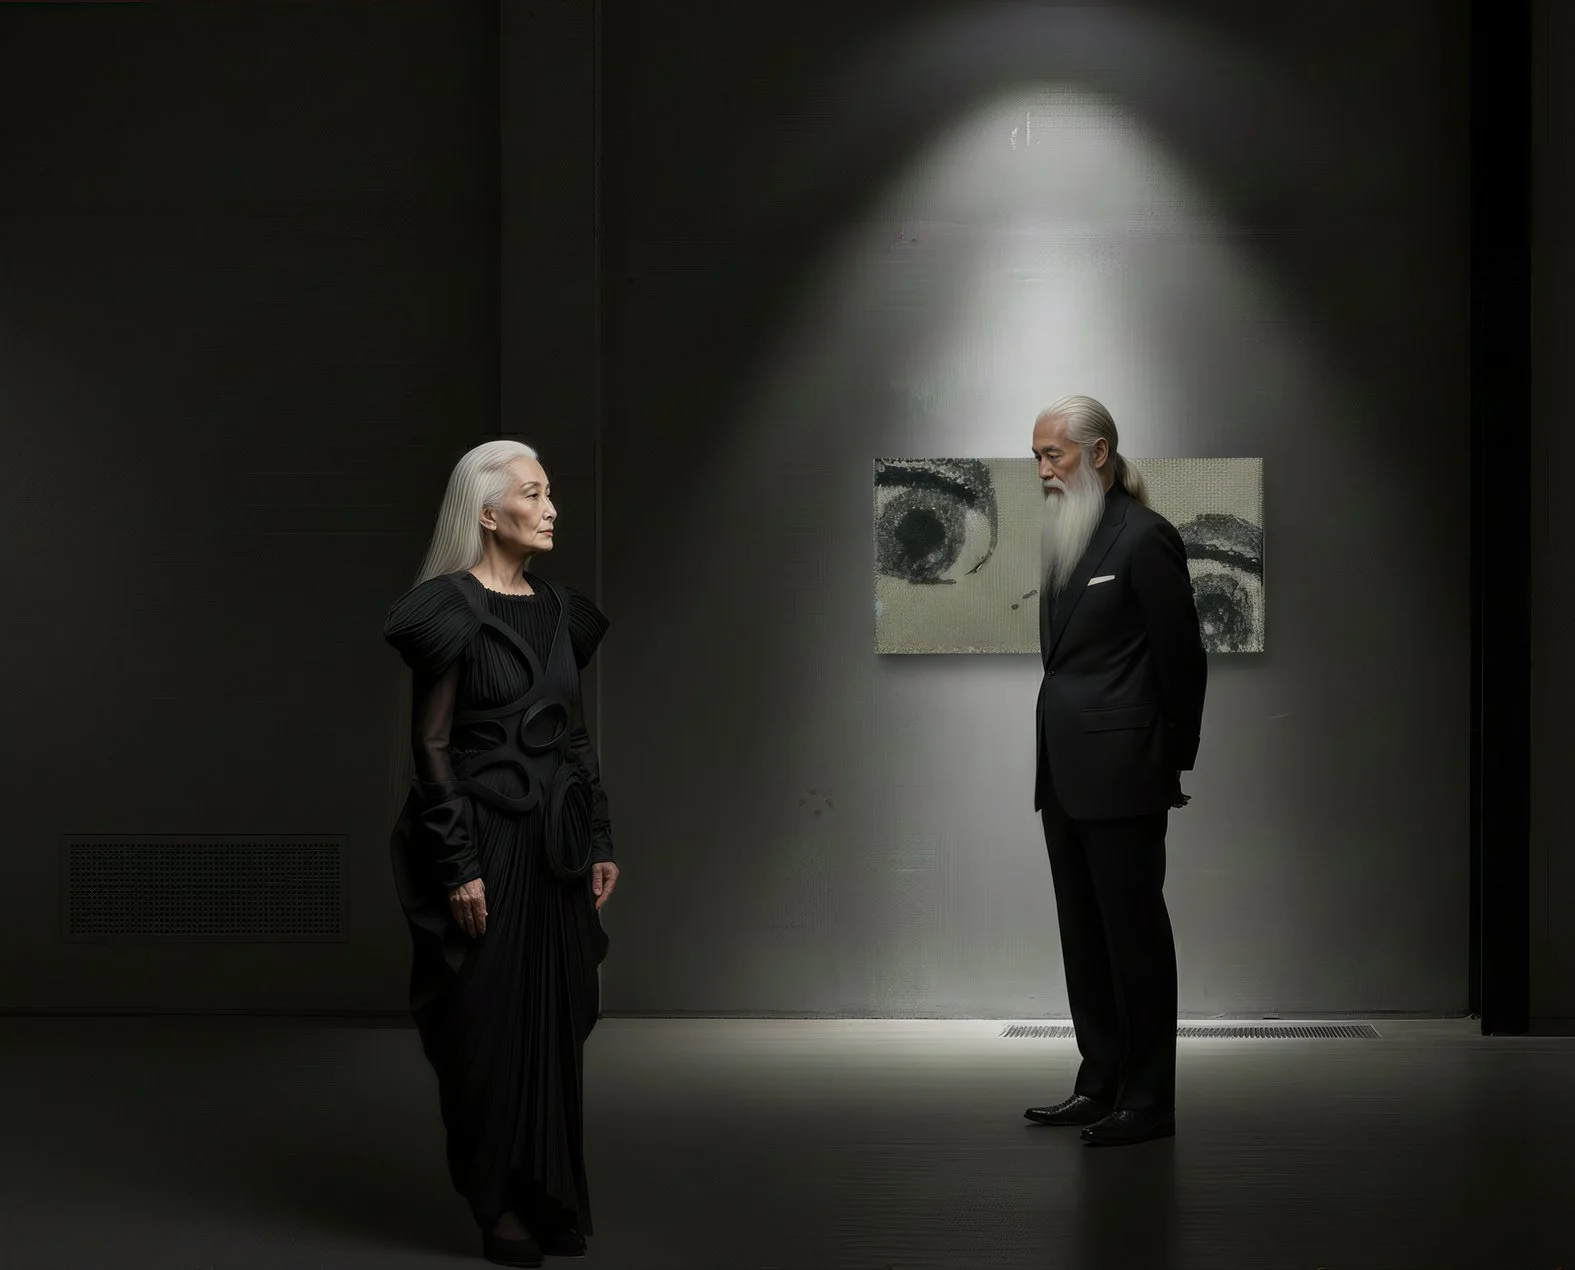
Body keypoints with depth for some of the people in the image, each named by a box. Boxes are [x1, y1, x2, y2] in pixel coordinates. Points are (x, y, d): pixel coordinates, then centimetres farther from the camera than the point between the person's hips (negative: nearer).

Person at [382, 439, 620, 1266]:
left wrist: (600, 842, 11)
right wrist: (459, 866, -15)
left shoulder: (559, 612, 11)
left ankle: (551, 1200, 19)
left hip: (556, 845, 7)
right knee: (489, 1026, 1)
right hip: (485, 841, -7)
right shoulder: (448, 611, -10)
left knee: (555, 1021, 9)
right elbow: (431, 746, -12)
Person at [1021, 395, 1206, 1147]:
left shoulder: (1144, 537, -11)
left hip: (1120, 775, -9)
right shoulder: (1066, 541, 14)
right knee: (1084, 937, 12)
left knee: (1133, 935, -2)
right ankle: (1101, 1085, 19)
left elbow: (1181, 656, -8)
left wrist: (1173, 762, -2)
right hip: (1066, 775, 9)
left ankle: (1148, 1102, 4)